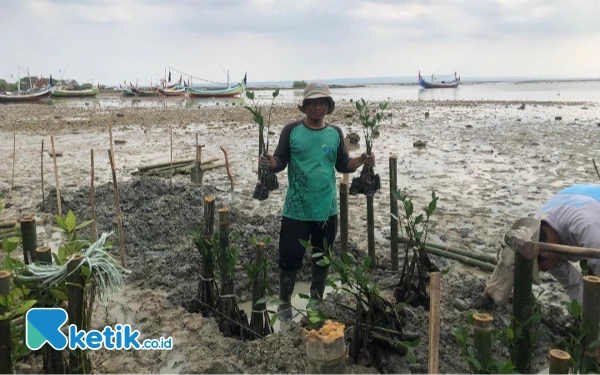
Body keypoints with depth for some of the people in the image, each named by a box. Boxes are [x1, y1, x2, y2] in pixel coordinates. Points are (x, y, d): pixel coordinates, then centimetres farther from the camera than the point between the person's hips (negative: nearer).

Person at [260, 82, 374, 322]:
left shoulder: (335, 133, 3)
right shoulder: (291, 130, -5)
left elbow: (343, 165, 8)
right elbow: (280, 162, -3)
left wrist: (361, 161, -10)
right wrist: (270, 163, -25)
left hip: (327, 209, 3)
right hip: (296, 210, -3)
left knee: (322, 258, 17)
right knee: (290, 258, 4)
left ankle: (317, 301, 38)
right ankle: (284, 303, 27)